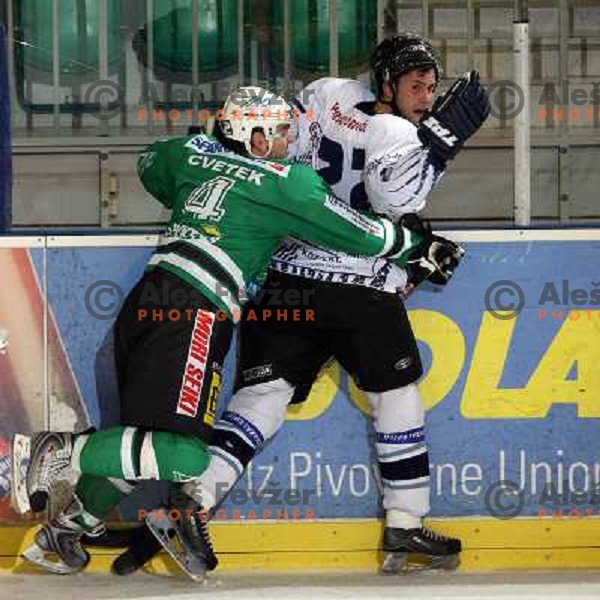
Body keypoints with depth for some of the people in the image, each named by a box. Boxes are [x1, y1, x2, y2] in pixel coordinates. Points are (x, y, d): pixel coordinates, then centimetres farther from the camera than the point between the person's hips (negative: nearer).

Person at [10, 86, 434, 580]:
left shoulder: (195, 153, 20)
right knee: (184, 453, -15)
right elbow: (360, 235, 5)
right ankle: (59, 453, -19)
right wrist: (414, 239, 23)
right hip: (192, 313, -9)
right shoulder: (284, 183, 1)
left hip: (146, 301, 9)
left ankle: (63, 533, 18)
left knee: (145, 441, 17)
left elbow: (150, 166, 44)